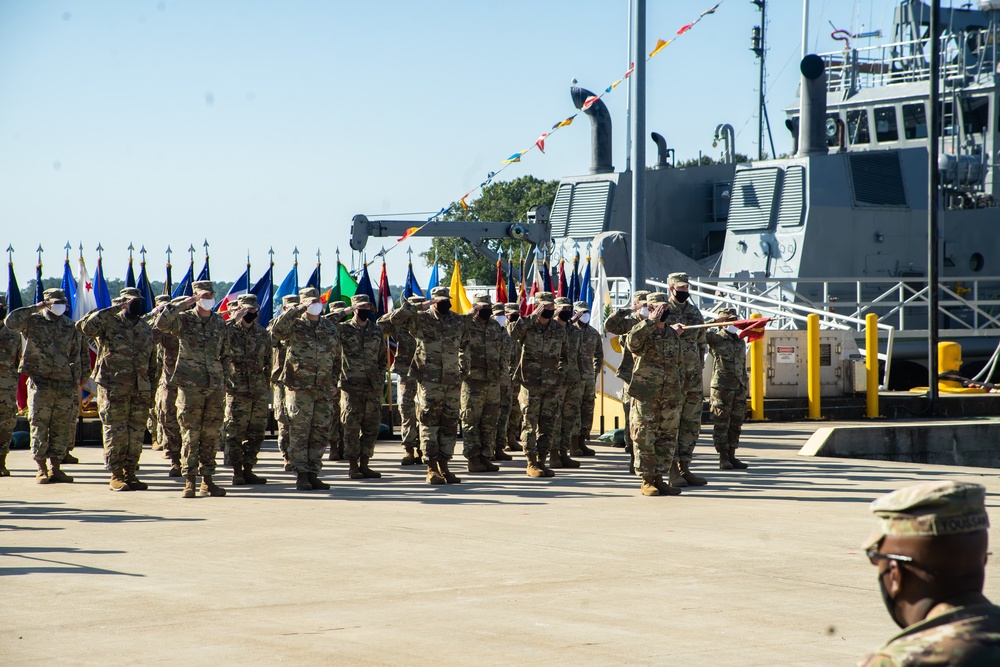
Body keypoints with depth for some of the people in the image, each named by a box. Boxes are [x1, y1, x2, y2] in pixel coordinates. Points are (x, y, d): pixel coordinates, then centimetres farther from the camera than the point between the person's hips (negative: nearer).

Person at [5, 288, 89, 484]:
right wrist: (35, 308, -16)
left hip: (65, 386, 3)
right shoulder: (33, 322, 0)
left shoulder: (71, 328, 10)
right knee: (39, 428, -2)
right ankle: (41, 470, 2)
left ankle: (55, 468, 12)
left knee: (62, 429, 5)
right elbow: (11, 321, -18)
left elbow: (78, 355, 14)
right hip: (40, 384, -3)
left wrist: (79, 379, 6)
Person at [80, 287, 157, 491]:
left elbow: (152, 363, 19)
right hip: (114, 388, -5)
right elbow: (87, 327, -23)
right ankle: (116, 476, 2)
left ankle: (130, 474, 14)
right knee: (115, 432, -3)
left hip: (140, 390, 5)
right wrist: (113, 310, -21)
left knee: (136, 433, 6)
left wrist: (151, 390, 14)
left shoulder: (146, 329, 16)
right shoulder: (110, 323, -2)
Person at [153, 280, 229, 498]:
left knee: (212, 435, 5)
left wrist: (224, 380, 15)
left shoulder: (219, 323, 12)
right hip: (190, 385, -4)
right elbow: (161, 323, -21)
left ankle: (207, 480, 13)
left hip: (215, 386, 4)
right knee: (190, 435, -2)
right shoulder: (184, 319, -2)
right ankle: (190, 481, 2)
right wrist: (182, 304, -20)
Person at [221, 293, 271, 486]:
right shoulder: (230, 331, -2)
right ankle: (237, 472, 3)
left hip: (259, 392, 5)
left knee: (256, 433, 6)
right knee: (234, 432, -4)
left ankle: (248, 470, 15)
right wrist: (232, 320, -23)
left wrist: (265, 384, 13)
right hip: (237, 390, -5)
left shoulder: (262, 334, 12)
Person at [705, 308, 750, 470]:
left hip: (740, 387, 6)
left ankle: (732, 457, 14)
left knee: (736, 424, 8)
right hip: (722, 386, -6)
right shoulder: (716, 338, -2)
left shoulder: (740, 341, 16)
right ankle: (723, 458, 1)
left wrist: (745, 386, 18)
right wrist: (714, 321, -18)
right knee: (721, 423, -2)